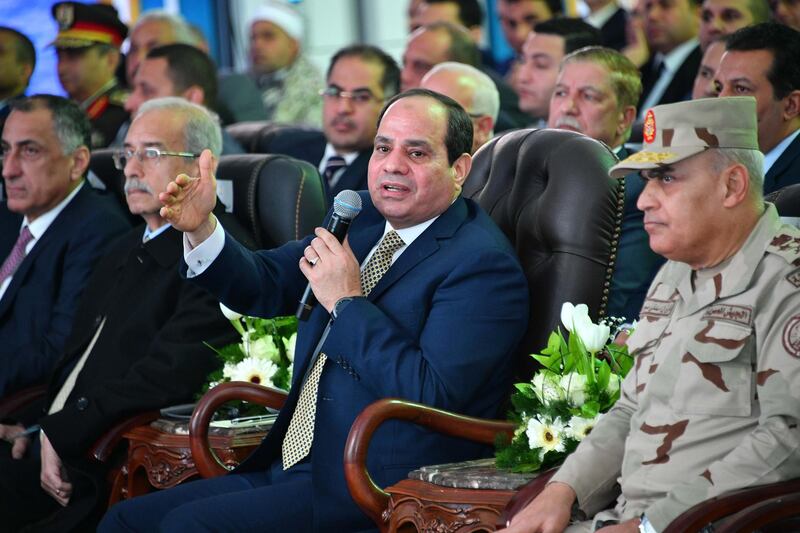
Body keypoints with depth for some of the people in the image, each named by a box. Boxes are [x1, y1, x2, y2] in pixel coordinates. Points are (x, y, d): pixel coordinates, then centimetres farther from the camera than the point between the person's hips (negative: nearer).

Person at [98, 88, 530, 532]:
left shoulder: (483, 263, -13)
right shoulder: (360, 216, 14)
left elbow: (430, 396, -22)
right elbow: (265, 285, 17)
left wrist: (348, 303, -19)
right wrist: (201, 229, -1)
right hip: (288, 469, 9)